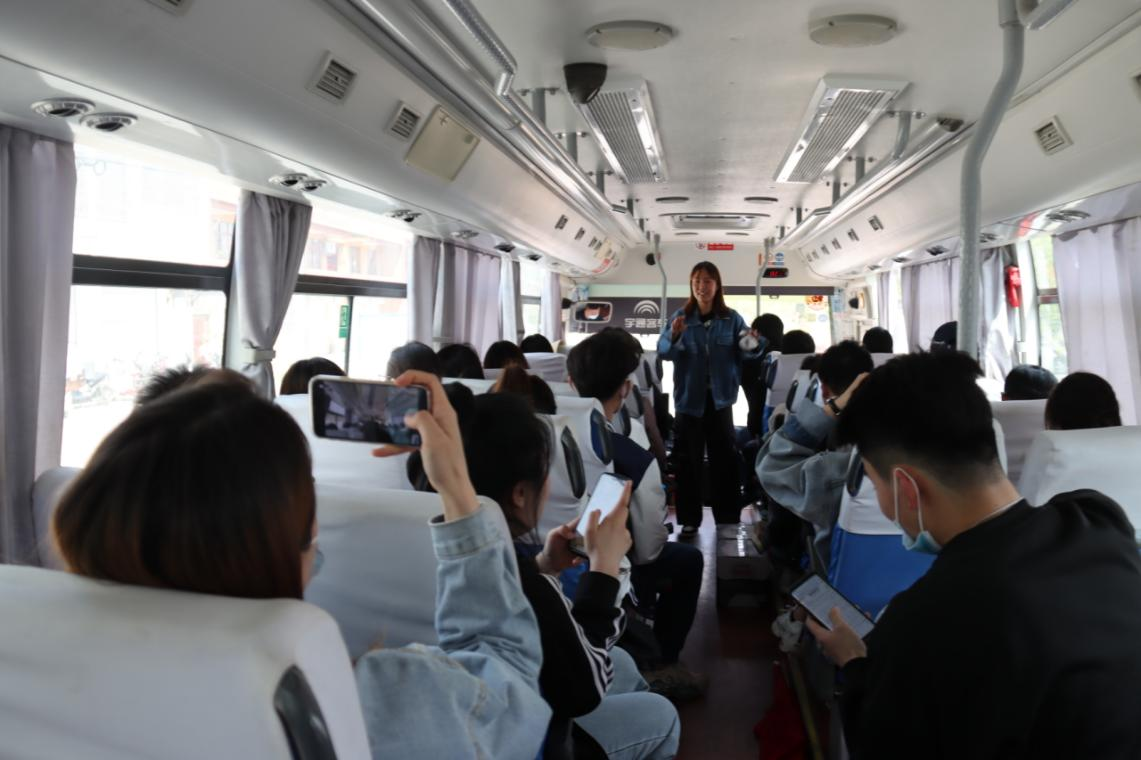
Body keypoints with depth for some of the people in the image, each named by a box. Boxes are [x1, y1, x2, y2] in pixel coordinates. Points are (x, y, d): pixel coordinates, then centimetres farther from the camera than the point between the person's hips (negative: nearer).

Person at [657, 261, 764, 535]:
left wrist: (754, 345, -26)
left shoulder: (731, 318, 2)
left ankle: (728, 518, 18)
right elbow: (663, 352, -12)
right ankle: (689, 519, 11)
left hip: (720, 397, 1)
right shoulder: (679, 317, -2)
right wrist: (673, 337, -34)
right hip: (689, 398, -1)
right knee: (689, 460, 3)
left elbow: (746, 351, -3)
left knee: (725, 458, 7)